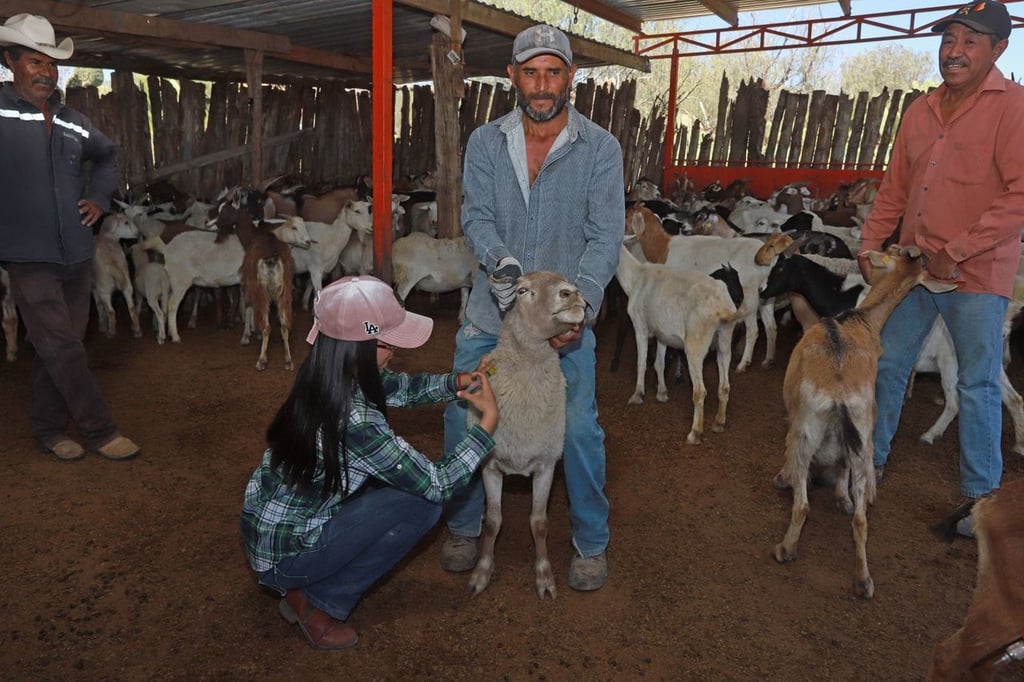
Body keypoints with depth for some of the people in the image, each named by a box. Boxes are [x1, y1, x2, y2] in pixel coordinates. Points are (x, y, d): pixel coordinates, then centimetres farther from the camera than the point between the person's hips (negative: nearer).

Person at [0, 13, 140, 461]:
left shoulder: (73, 123, 10)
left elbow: (106, 157, 29)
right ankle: (100, 431, 6)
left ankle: (47, 429, 25)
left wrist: (99, 196, 14)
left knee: (58, 348, 12)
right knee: (62, 350, -5)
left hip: (77, 254, 5)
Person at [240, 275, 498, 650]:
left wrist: (456, 382, -4)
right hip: (283, 555, -8)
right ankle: (320, 605, 2)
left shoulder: (328, 378, -8)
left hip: (264, 526, 8)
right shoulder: (355, 421, -33)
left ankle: (306, 585, 16)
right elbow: (437, 485, -23)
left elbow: (400, 386, 10)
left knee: (397, 477, 13)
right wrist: (488, 421, -15)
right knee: (422, 503, -10)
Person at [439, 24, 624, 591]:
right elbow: (477, 217, -6)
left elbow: (605, 237, -10)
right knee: (463, 417, 4)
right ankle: (463, 527, 28)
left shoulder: (600, 149, -4)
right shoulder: (485, 142, 2)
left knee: (580, 428, -4)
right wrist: (498, 261, -28)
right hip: (492, 310, 2)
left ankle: (591, 542, 20)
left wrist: (581, 304, -24)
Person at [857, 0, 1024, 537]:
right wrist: (870, 244, 6)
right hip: (912, 266, 6)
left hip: (976, 273, -6)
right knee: (886, 365, 12)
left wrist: (958, 251, -19)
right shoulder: (920, 111, 11)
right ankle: (873, 458, 29)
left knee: (977, 386, 4)